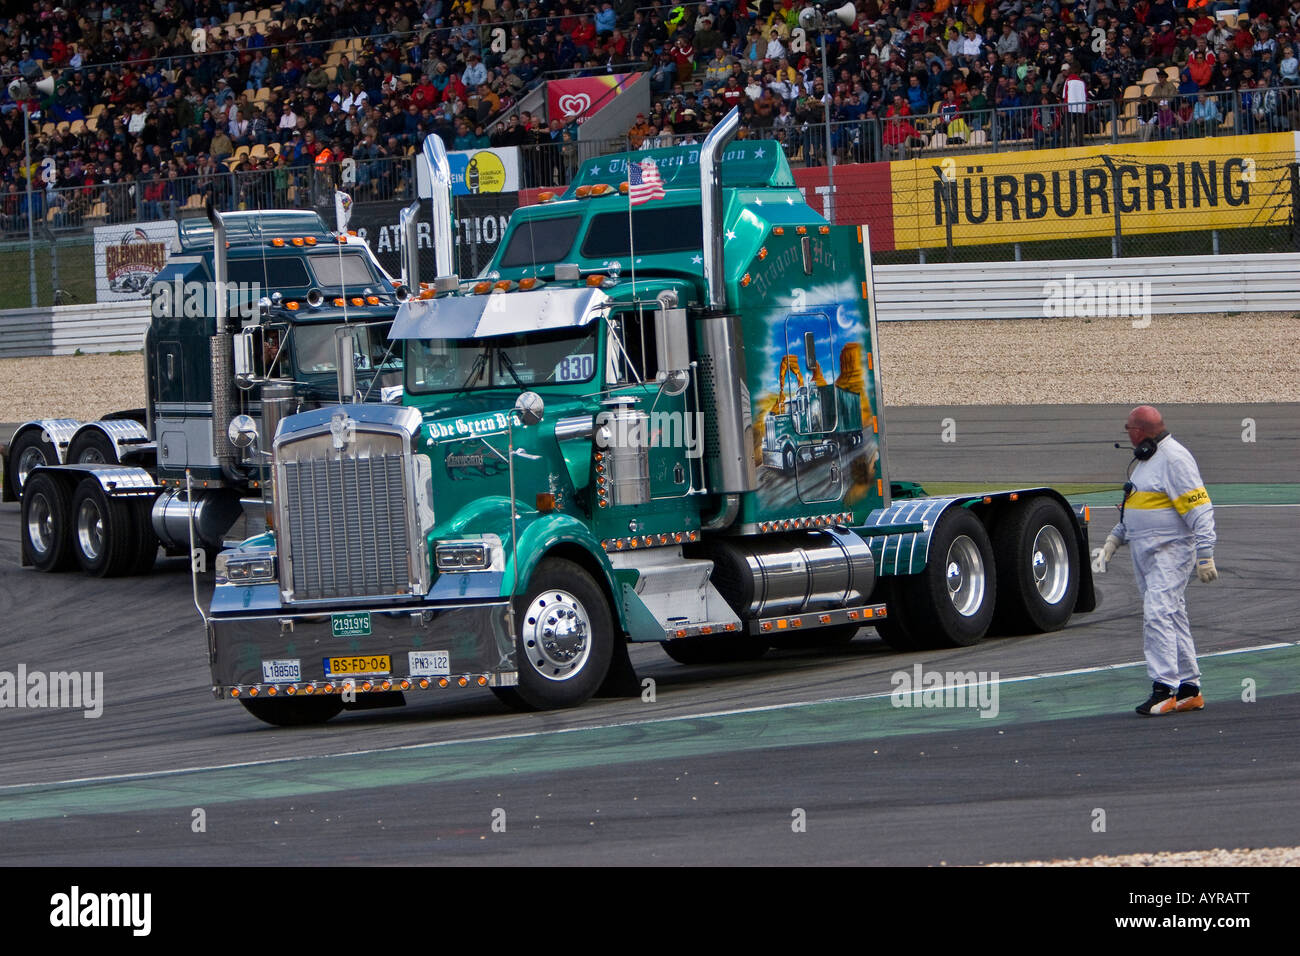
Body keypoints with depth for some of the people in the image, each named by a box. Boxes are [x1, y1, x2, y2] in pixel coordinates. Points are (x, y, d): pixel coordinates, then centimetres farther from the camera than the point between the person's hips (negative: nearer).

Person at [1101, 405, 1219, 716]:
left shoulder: (1174, 460, -14)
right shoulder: (1146, 460, 18)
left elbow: (1199, 510, -18)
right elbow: (1134, 508, 30)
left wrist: (1205, 555, -22)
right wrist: (1115, 538, 20)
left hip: (1171, 552, -10)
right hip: (1145, 553, 10)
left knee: (1157, 615, -18)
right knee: (1173, 619, 11)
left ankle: (1164, 688, -19)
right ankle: (1188, 690, 14)